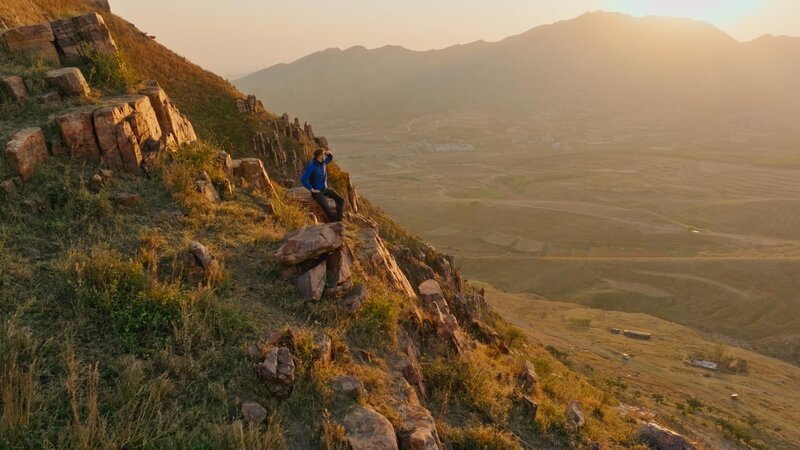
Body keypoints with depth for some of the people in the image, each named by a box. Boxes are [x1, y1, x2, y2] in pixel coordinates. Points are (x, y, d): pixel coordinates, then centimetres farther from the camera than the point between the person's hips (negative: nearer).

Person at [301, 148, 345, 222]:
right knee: (326, 207, -31)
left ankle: (339, 219, -20)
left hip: (325, 189, 7)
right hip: (317, 191, -7)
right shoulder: (311, 166, -20)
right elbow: (303, 179, -22)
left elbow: (330, 158, 25)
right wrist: (312, 189, -20)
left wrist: (329, 153, 1)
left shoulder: (323, 162, 2)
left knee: (341, 200, -12)